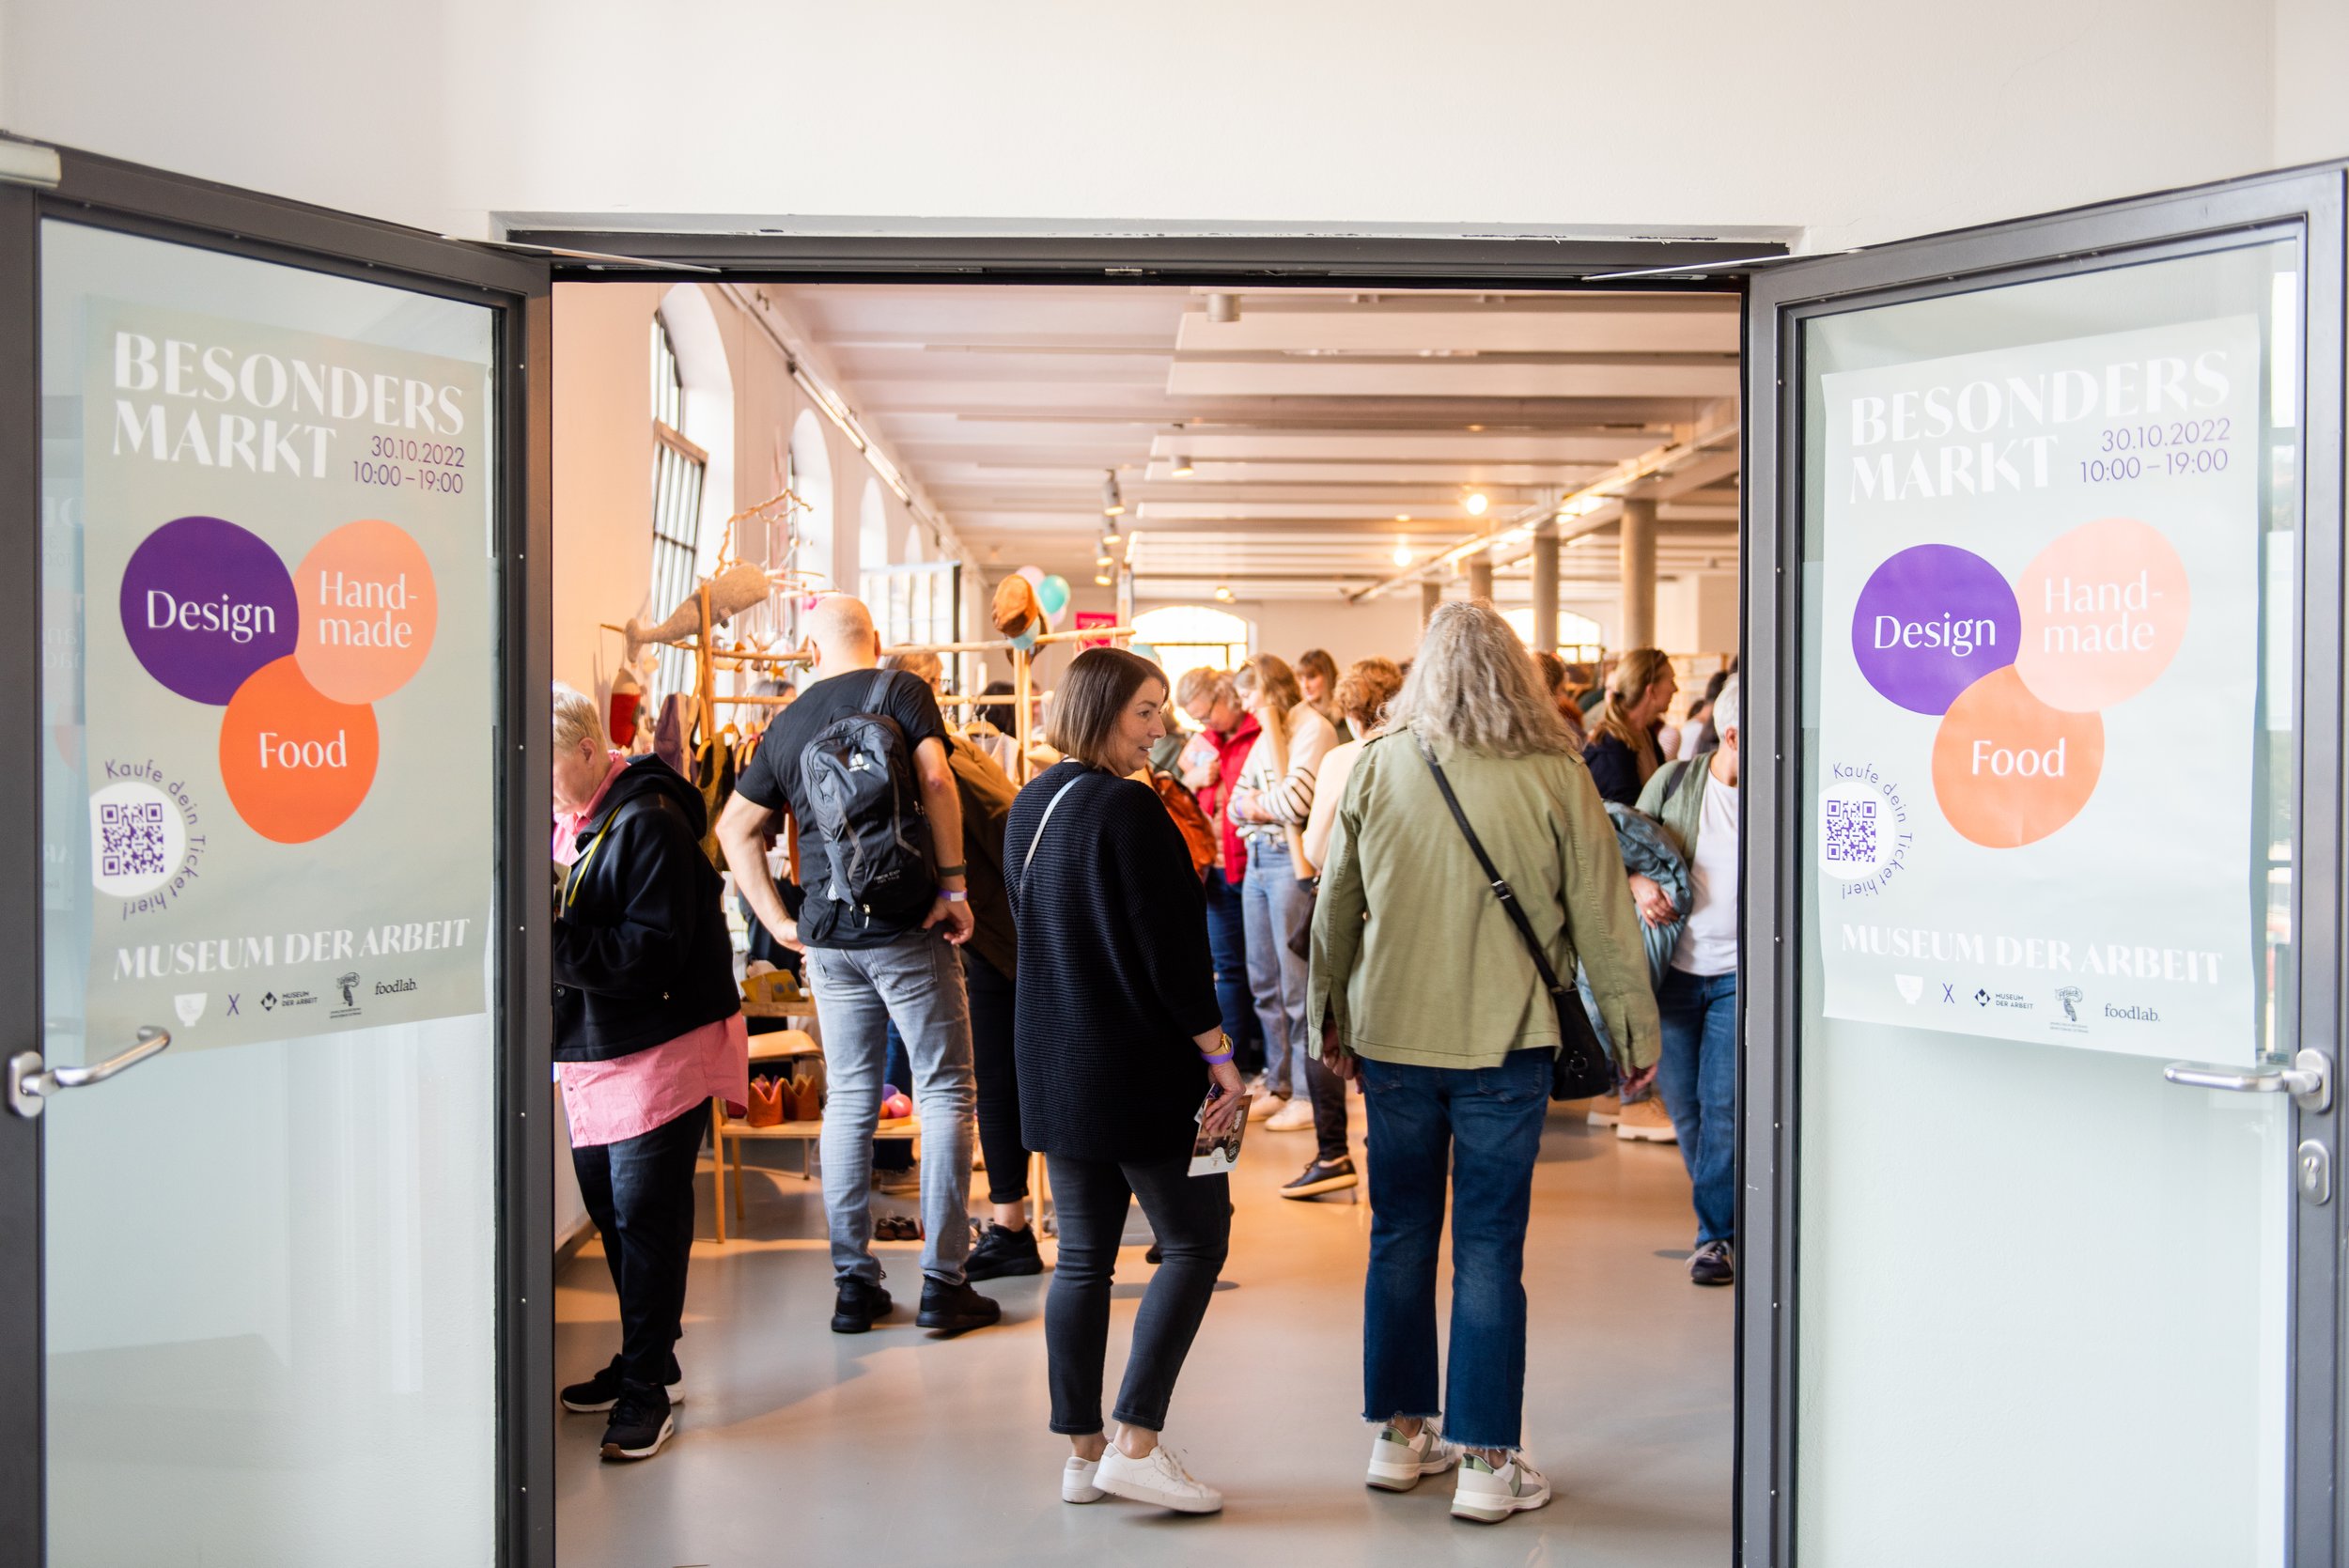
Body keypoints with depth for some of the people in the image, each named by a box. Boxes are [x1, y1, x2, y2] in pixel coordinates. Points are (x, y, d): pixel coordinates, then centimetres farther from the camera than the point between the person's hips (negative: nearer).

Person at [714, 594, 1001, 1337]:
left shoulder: (787, 724, 12)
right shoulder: (901, 690, 1)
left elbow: (736, 827, 14)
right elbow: (936, 782, -13)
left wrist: (778, 921, 13)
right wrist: (954, 885, -10)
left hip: (829, 934, 4)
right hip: (908, 924, -4)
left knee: (849, 1100, 11)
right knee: (944, 1092, 3)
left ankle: (853, 1283, 13)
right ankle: (943, 1282, 1)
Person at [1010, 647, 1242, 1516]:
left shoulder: (1030, 805, 10)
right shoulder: (1127, 808, -16)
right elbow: (1167, 945, -18)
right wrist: (1218, 1053, -12)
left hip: (1057, 1069, 8)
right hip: (1140, 1068, -8)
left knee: (1083, 1258, 11)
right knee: (1194, 1244, 2)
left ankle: (1082, 1450, 16)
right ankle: (1137, 1443, 0)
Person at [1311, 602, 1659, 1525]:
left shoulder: (1376, 767, -2)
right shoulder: (1555, 776, -8)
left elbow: (1335, 905, 5)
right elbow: (1603, 920, -3)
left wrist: (1330, 1018, 18)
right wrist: (1635, 1034, 8)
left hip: (1391, 1035, 3)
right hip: (1505, 1043, -2)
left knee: (1401, 1235, 14)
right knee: (1489, 1249, 4)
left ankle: (1401, 1433, 26)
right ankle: (1485, 1463, 10)